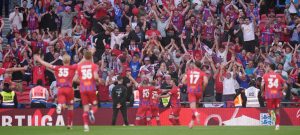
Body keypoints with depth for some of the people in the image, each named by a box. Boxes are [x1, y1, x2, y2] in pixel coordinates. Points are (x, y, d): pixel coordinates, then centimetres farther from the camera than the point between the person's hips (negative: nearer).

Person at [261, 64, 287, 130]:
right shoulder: (278, 76, 8)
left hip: (269, 95, -2)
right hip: (277, 95, 2)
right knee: (277, 110, 13)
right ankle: (277, 125, 7)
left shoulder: (265, 76, 2)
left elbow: (262, 85, -8)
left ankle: (271, 112, -25)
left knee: (269, 109, 11)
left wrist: (263, 92, 9)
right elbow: (285, 86, 5)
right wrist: (281, 90, 18)